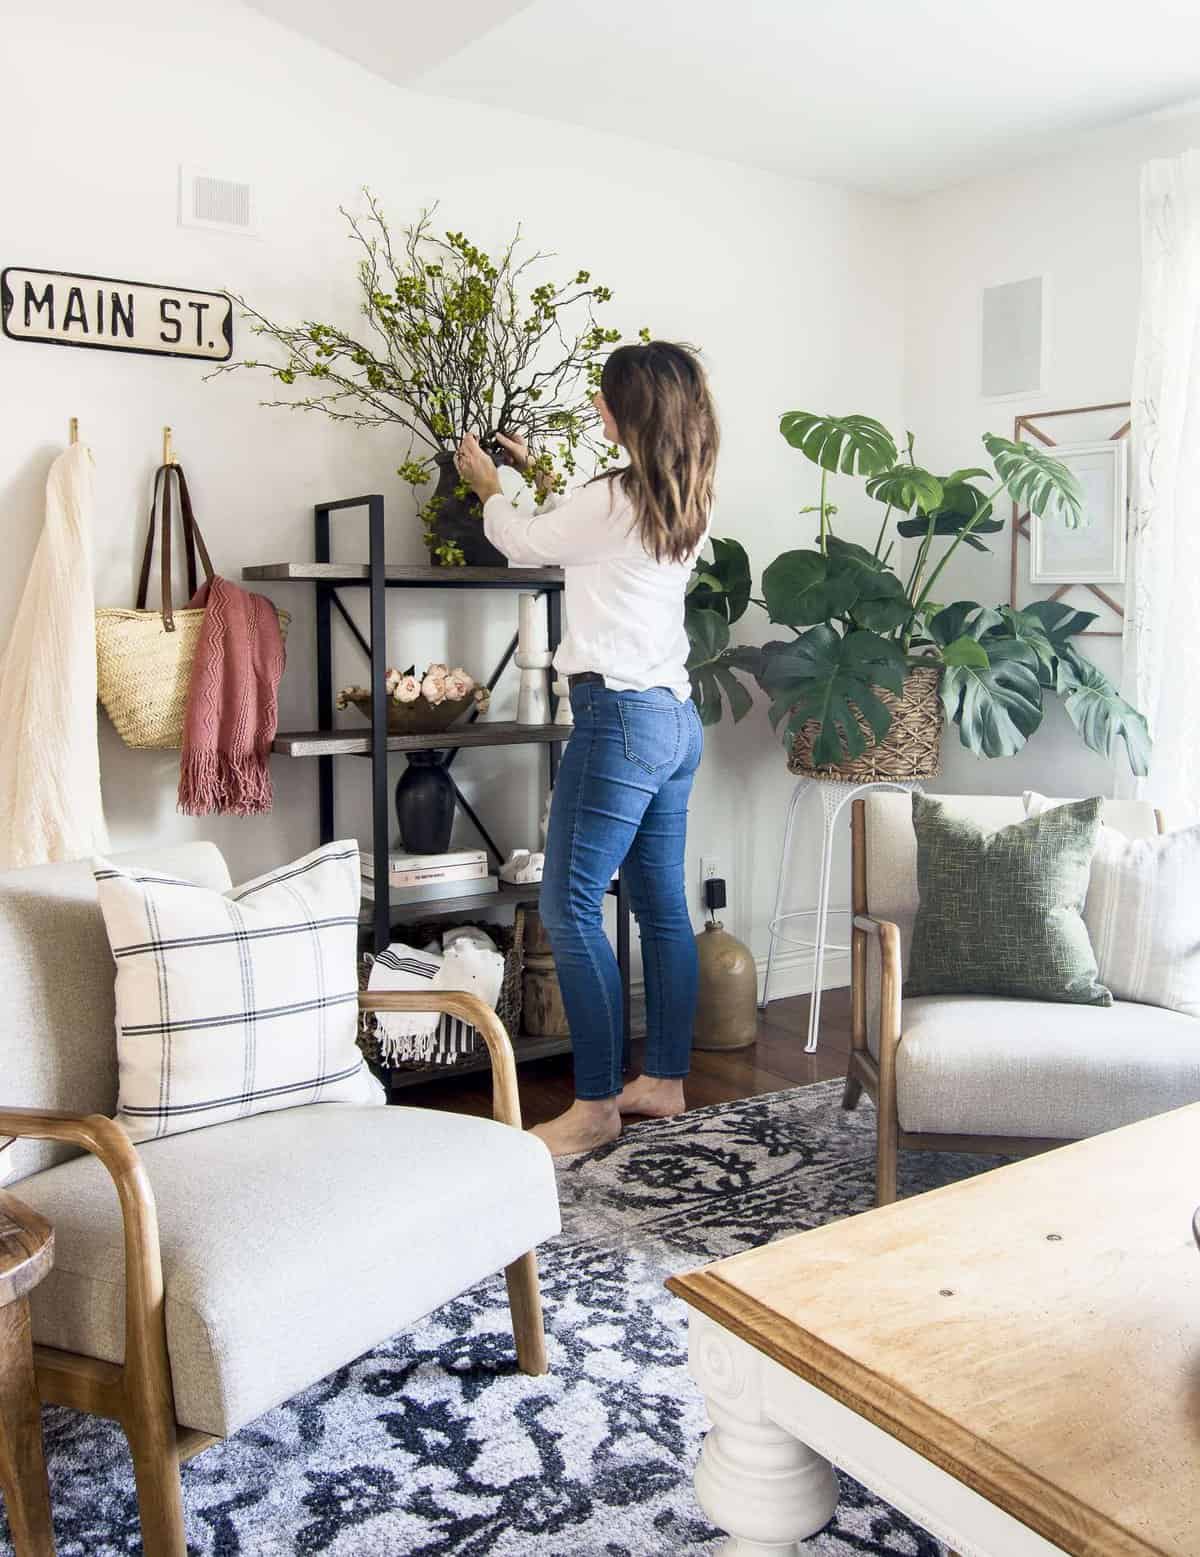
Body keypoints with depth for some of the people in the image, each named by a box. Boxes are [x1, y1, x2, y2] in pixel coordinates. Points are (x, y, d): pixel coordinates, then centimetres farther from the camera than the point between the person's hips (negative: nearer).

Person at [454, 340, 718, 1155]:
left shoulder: (615, 499, -14)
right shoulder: (686, 503, 11)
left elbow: (525, 542, 3)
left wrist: (490, 487, 22)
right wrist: (537, 475, 36)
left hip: (622, 717, -9)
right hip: (676, 718, 10)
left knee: (572, 909, -5)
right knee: (663, 904, 13)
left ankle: (596, 1105, 1)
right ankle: (665, 1080, 23)